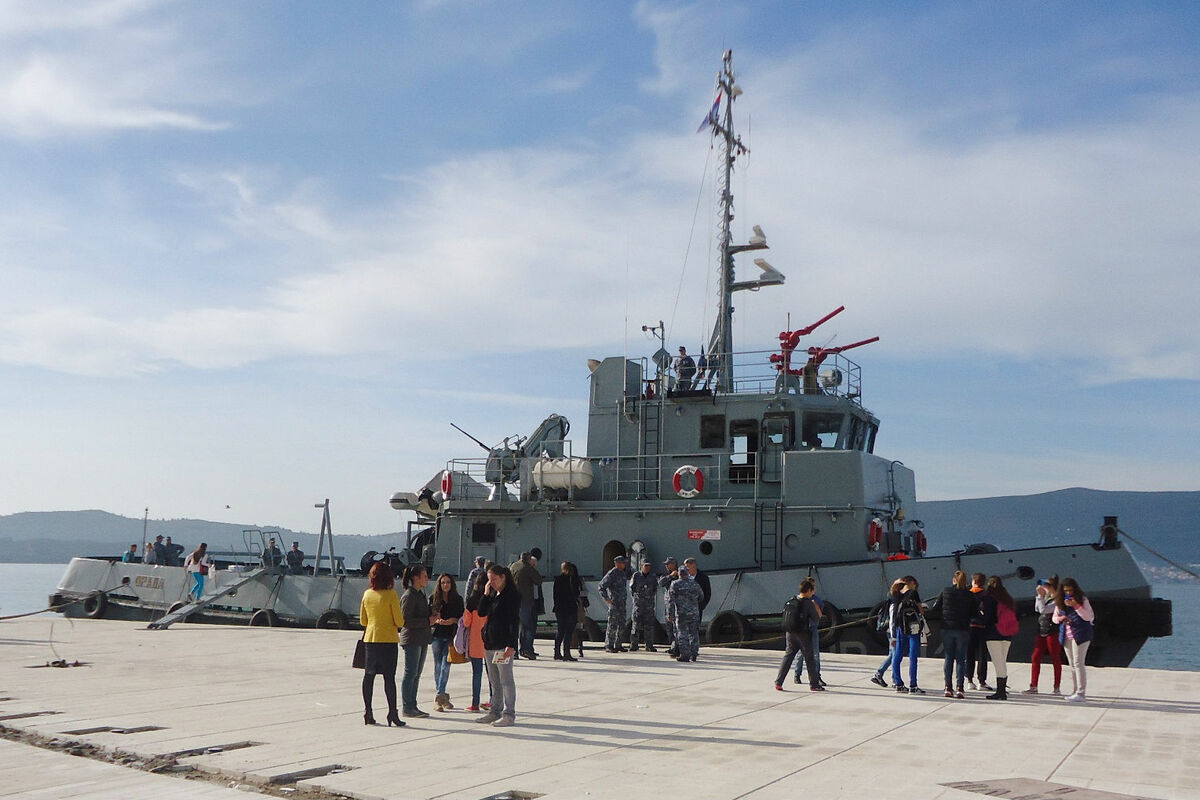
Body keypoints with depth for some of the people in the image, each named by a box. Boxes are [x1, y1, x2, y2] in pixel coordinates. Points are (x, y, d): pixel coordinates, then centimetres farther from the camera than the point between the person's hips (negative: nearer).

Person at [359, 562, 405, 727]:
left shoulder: (367, 594, 3)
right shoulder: (391, 594, -12)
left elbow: (363, 621, 11)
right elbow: (399, 622, -12)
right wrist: (401, 616, 9)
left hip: (370, 638, 5)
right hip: (388, 639, -5)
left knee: (369, 675, 11)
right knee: (389, 676, -2)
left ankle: (368, 712, 14)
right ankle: (392, 712, -2)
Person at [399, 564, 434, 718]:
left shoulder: (421, 595, 17)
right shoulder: (408, 596, -13)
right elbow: (405, 620, -19)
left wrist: (432, 618, 9)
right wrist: (428, 621, -17)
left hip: (422, 639, 9)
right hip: (411, 640, -9)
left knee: (416, 674, 11)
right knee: (410, 673, -6)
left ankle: (412, 706, 15)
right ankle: (407, 708, -2)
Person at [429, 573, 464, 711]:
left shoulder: (458, 599, 6)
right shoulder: (434, 599, 6)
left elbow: (461, 617, 6)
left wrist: (452, 621, -12)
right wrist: (437, 620, -14)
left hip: (451, 636, -1)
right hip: (437, 635, 1)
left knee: (445, 665, -10)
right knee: (438, 665, 4)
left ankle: (440, 696, -12)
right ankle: (442, 696, 13)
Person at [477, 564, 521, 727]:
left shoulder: (512, 594, -9)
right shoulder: (493, 594, 15)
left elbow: (514, 621, -13)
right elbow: (481, 612, 9)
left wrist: (511, 645, -18)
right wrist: (486, 594, 1)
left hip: (503, 644, -8)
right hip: (489, 643, 8)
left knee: (506, 680, -3)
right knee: (494, 681, 13)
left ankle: (509, 714, 1)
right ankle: (495, 712, 21)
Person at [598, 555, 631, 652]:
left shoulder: (623, 573, 13)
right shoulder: (611, 574, -11)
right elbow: (601, 586, -14)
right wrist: (606, 598, -19)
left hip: (623, 603, 8)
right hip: (614, 603, -8)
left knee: (621, 626, 10)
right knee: (612, 625, -7)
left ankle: (618, 645, 18)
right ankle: (608, 646, -3)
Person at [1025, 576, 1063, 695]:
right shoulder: (1047, 598, 14)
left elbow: (1043, 610, -19)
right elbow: (1037, 609, 20)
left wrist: (1040, 596, -13)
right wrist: (1039, 596, 12)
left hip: (1053, 633, -8)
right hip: (1042, 632, 8)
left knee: (1055, 660, 2)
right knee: (1035, 658, 4)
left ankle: (1057, 687, 10)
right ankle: (1033, 686, 7)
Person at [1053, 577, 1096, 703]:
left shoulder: (1082, 600, -5)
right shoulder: (1060, 602, 9)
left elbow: (1089, 617, -13)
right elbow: (1054, 617, 17)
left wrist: (1076, 606, -22)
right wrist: (1060, 618, -6)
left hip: (1080, 635, -6)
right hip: (1066, 636, 6)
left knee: (1078, 663, -8)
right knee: (1072, 665, 10)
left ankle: (1081, 693, -6)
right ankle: (1075, 691, 17)